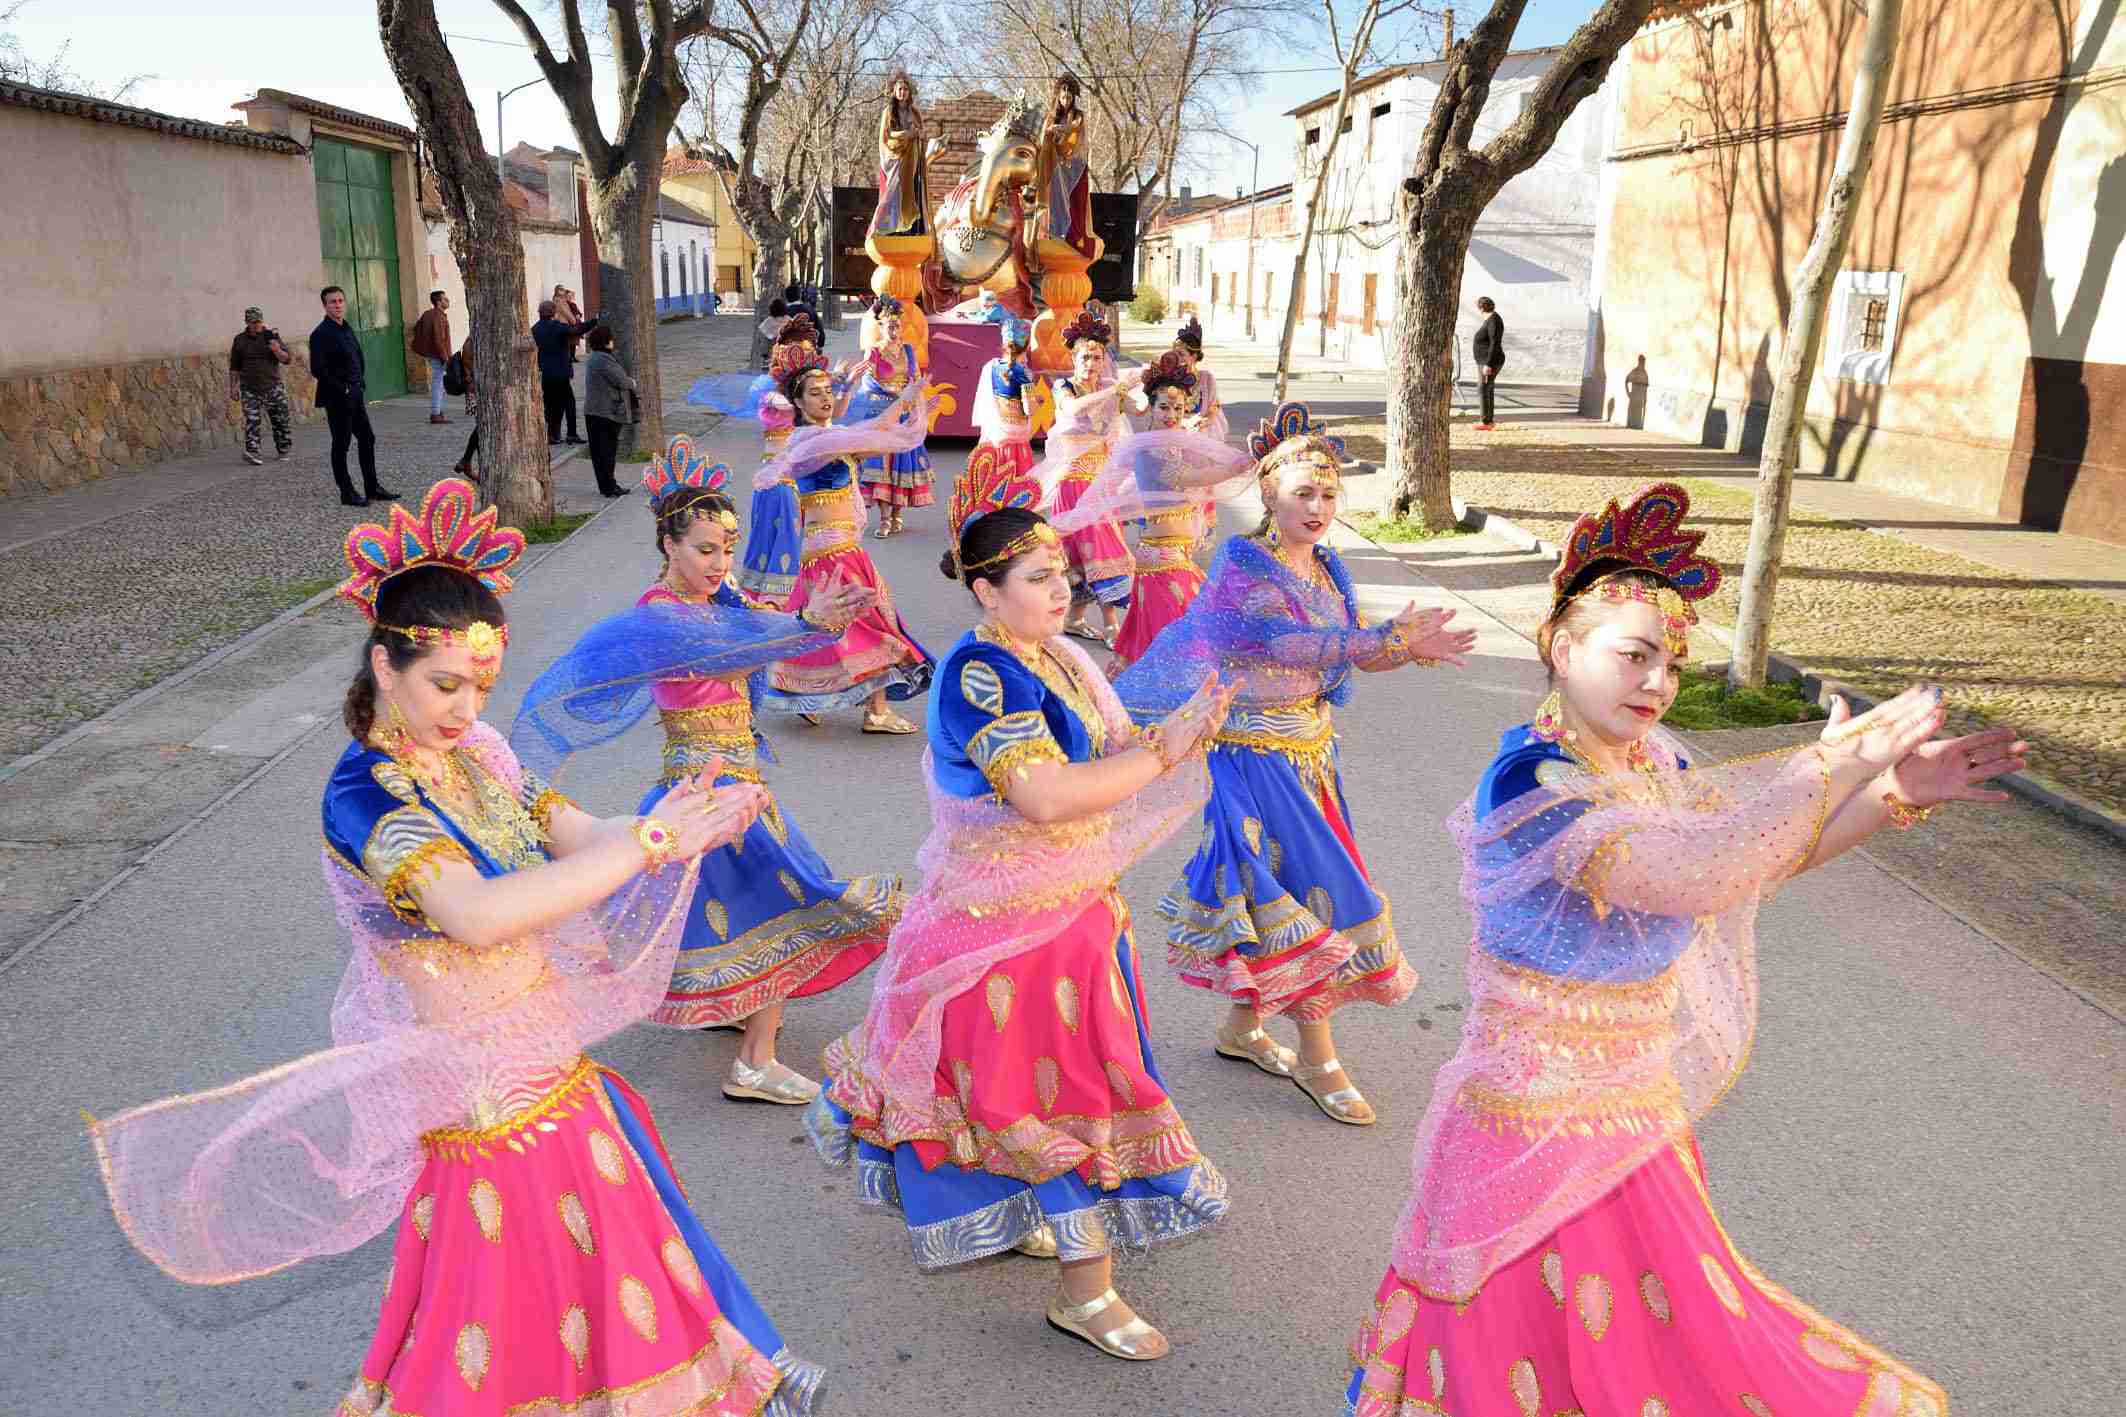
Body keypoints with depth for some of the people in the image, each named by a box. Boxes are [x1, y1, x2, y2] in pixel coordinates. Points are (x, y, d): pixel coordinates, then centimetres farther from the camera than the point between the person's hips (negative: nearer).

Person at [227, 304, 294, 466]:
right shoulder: (239, 340, 6)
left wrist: (277, 351, -19)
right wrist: (233, 387, 7)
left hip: (273, 386, 0)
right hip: (250, 389, 0)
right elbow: (234, 367, 12)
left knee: (281, 419, 4)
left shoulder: (271, 336, 3)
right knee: (252, 420, -11)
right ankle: (251, 451, -19)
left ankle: (283, 450, 18)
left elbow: (288, 360, 0)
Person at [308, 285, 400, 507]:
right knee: (341, 444, 0)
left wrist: (360, 386, 10)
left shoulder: (346, 328, 13)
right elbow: (317, 370, -18)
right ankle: (346, 493, 7)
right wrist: (342, 389, -15)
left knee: (367, 439, 11)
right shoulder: (321, 334, -13)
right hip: (337, 398, -8)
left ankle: (372, 487, 19)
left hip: (355, 395, 8)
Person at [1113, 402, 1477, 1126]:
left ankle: (1242, 1026, 30)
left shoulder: (1326, 567, 9)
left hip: (1311, 747, 7)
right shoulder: (1241, 566, -14)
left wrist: (1419, 647, -14)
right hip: (1258, 754, -7)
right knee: (1310, 889, -6)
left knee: (1273, 892, 13)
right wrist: (1390, 636, -35)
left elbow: (1361, 653, 6)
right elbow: (1286, 644, -29)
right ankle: (1317, 1057, 8)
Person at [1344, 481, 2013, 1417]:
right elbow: (1693, 877, -36)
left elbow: (1755, 854, 10)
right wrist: (1831, 768, -31)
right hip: (1543, 1121, -8)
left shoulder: (1648, 761, 0)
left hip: (1634, 1105, 8)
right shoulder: (1529, 781, -26)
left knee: (1653, 1323, 23)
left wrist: (1897, 794, 0)